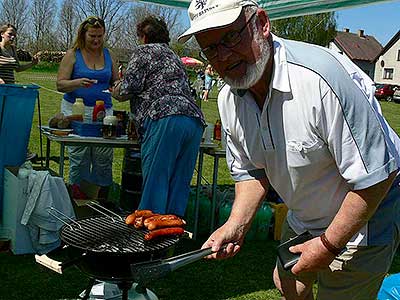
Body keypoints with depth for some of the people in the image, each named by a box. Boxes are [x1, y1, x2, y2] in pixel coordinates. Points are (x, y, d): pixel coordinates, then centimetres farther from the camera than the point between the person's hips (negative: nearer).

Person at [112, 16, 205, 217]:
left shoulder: (144, 51, 12)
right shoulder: (174, 57, 35)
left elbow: (130, 88, -1)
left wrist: (116, 93, 21)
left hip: (165, 119, -7)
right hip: (195, 120, 7)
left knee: (155, 184, -8)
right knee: (179, 187, 6)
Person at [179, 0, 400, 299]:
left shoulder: (321, 77, -35)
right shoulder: (229, 100, -9)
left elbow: (376, 175, -30)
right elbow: (252, 171, 5)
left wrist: (329, 244, -22)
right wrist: (236, 225, -11)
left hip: (362, 221, -7)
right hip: (302, 218, 7)